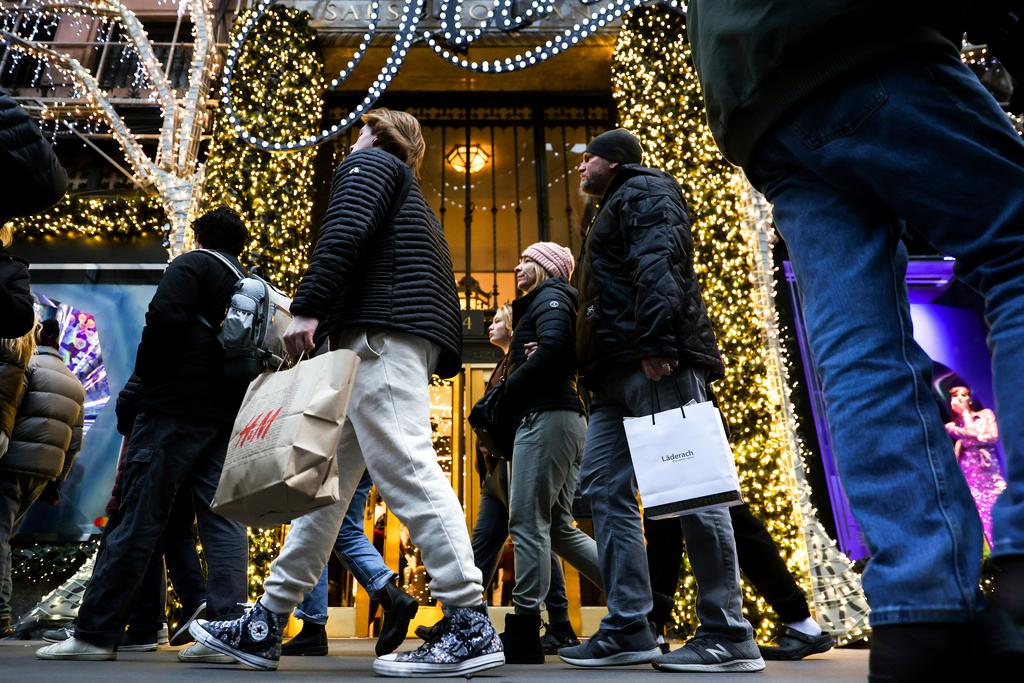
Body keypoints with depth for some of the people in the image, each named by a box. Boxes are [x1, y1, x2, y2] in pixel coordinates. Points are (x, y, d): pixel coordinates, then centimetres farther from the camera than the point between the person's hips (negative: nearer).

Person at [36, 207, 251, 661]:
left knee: (139, 517, -3)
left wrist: (146, 371, -1)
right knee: (222, 517, 2)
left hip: (176, 406, -6)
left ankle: (96, 632, 4)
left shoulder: (192, 265, 1)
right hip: (229, 416, 6)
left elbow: (166, 316, -15)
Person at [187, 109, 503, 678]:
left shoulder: (368, 162, 13)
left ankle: (471, 629, -16)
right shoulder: (410, 198, 37)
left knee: (404, 468, -17)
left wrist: (307, 307, -17)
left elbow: (346, 231, -10)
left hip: (383, 332, -10)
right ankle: (265, 627, 9)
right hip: (379, 343, 10)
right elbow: (438, 283, 27)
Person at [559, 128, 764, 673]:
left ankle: (730, 636, -4)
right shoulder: (615, 213, 33)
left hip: (655, 362, -10)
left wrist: (656, 342, -26)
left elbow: (659, 266, -14)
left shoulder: (643, 192, 5)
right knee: (605, 487, 2)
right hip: (618, 373, 10)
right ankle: (628, 628, 5)